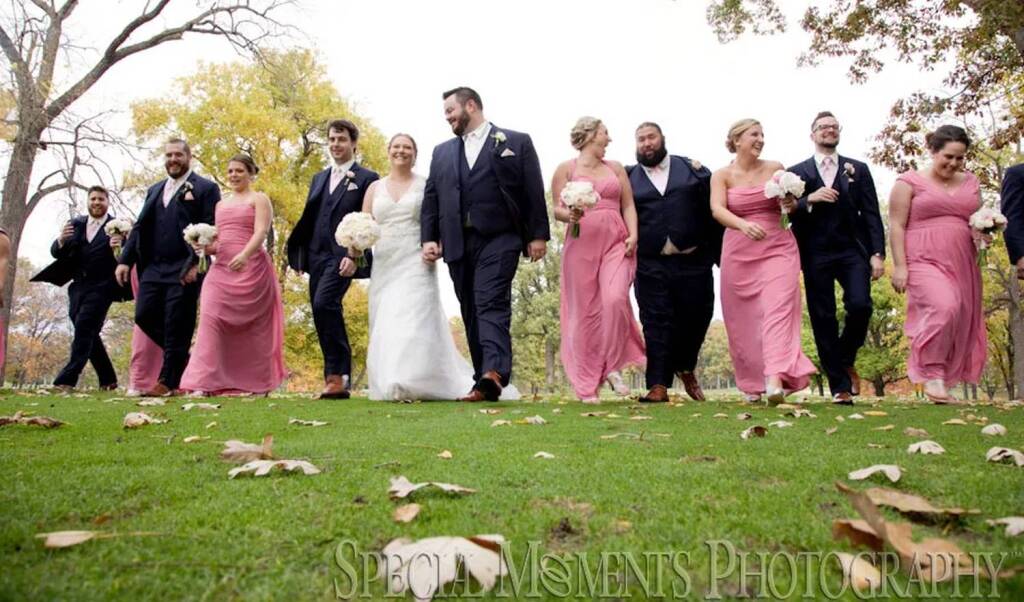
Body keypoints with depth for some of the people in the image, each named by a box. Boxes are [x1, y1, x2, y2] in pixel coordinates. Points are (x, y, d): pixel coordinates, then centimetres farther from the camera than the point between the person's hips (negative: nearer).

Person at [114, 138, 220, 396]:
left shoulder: (205, 188, 1)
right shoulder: (154, 190, 21)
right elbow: (139, 227, 18)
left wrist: (196, 263, -18)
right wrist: (125, 260, 7)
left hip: (184, 269, -6)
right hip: (153, 267, 6)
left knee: (176, 326, -4)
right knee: (144, 316, 0)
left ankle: (168, 382, 2)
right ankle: (180, 356, 19)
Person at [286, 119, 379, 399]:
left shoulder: (366, 179, 2)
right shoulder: (319, 178, 21)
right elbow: (308, 219, 20)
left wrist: (354, 256, -18)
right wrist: (300, 256, 11)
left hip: (343, 255, -7)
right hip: (316, 256, 7)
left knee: (323, 304, -24)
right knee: (325, 313, 6)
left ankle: (337, 375, -17)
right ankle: (337, 377, 13)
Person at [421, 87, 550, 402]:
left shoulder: (517, 142, 9)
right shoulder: (442, 152, 21)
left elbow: (533, 193, 3)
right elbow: (430, 199, 15)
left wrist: (538, 235, -4)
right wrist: (428, 238, 4)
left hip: (498, 239, -5)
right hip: (457, 243, 5)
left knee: (492, 304, -19)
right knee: (471, 313, 4)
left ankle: (494, 373, -30)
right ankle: (484, 381, 8)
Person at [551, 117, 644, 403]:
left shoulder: (616, 168, 18)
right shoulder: (566, 169, 9)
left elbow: (628, 205, 15)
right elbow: (557, 209, 5)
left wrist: (633, 234, -1)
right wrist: (569, 215, -17)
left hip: (616, 242, 2)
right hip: (581, 244, -2)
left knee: (615, 300, -21)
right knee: (586, 312, -2)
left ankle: (613, 367, -5)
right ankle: (587, 385, 4)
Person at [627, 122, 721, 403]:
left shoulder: (692, 169, 9)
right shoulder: (628, 177, 10)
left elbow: (713, 211, 6)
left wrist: (718, 253, 1)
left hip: (693, 261, 1)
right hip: (650, 266, -1)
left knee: (695, 318, 6)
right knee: (656, 324, -2)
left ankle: (685, 368, 32)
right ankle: (658, 385, 3)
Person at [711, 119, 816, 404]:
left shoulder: (775, 168, 8)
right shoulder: (722, 175, 2)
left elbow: (790, 204, 15)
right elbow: (717, 209, -14)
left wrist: (792, 204, -10)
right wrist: (743, 225, -34)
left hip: (778, 248, 0)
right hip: (738, 252, 0)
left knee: (777, 311, -16)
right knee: (744, 320, 5)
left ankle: (775, 381, -28)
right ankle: (752, 385, 19)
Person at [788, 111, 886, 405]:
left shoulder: (858, 169, 13)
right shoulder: (796, 172, 10)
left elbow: (871, 214, 7)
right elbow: (789, 213, 2)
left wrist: (878, 254, -3)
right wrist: (810, 199, -17)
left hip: (852, 251, 1)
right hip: (816, 254, 0)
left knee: (860, 305, -17)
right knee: (823, 319, -1)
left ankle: (846, 361, 12)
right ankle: (840, 386, 7)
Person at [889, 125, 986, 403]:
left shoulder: (970, 182, 17)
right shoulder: (910, 181, 2)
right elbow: (896, 225, -2)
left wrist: (983, 232, 1)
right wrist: (899, 266, -10)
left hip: (962, 264, 6)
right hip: (923, 261, -6)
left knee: (959, 324, 3)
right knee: (944, 307, -27)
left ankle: (943, 384, 12)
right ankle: (932, 375, -16)